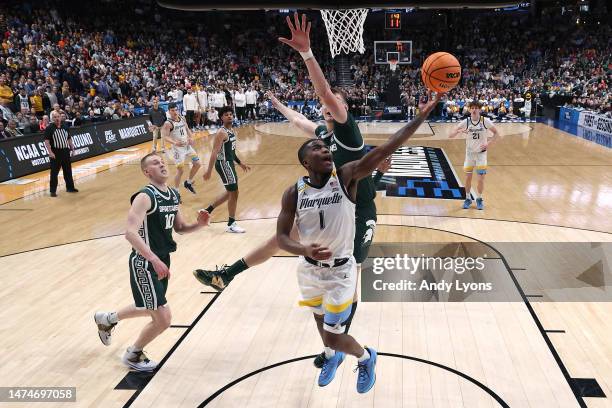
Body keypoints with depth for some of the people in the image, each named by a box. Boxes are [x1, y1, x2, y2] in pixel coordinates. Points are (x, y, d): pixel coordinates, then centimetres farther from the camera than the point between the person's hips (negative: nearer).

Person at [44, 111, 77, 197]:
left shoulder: (65, 126, 8)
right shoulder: (49, 128, -8)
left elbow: (69, 138, 17)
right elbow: (47, 141, -13)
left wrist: (72, 148, 11)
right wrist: (50, 152, -21)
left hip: (65, 151, 5)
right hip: (55, 153, -5)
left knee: (68, 171, 13)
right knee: (54, 172, 0)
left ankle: (70, 187, 25)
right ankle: (53, 190, 7)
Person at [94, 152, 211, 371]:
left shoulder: (174, 195, 6)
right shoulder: (145, 197, -19)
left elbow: (180, 228, 15)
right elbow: (130, 233, -29)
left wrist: (199, 224, -5)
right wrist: (154, 259, -37)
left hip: (162, 260, 9)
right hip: (145, 263, -9)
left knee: (151, 310, 26)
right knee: (163, 319, -5)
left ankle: (106, 319, 51)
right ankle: (133, 355, 23)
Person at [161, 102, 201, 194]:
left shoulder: (182, 118, 3)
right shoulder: (168, 123, -18)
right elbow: (165, 136, -27)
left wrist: (191, 138, -2)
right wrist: (175, 143, -43)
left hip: (187, 145, 7)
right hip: (178, 148, -7)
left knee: (197, 164, 11)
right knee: (180, 170, -5)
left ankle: (188, 183, 30)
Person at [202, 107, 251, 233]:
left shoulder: (232, 130, 11)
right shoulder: (221, 132, -17)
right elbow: (214, 152, -23)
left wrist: (240, 163, 24)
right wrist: (209, 170, -27)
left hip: (229, 163, 10)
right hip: (223, 164, -10)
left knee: (230, 192, 19)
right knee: (234, 192, -3)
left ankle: (208, 210, 31)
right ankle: (231, 224, 9)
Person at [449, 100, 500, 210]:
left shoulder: (485, 121, -11)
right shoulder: (466, 121, -9)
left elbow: (497, 134, 0)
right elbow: (450, 135, -13)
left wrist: (489, 144, -14)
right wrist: (459, 131, -32)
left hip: (481, 153, -1)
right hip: (469, 153, 1)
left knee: (481, 178, -3)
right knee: (468, 177, 5)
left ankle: (479, 199, 17)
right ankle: (468, 198, 24)